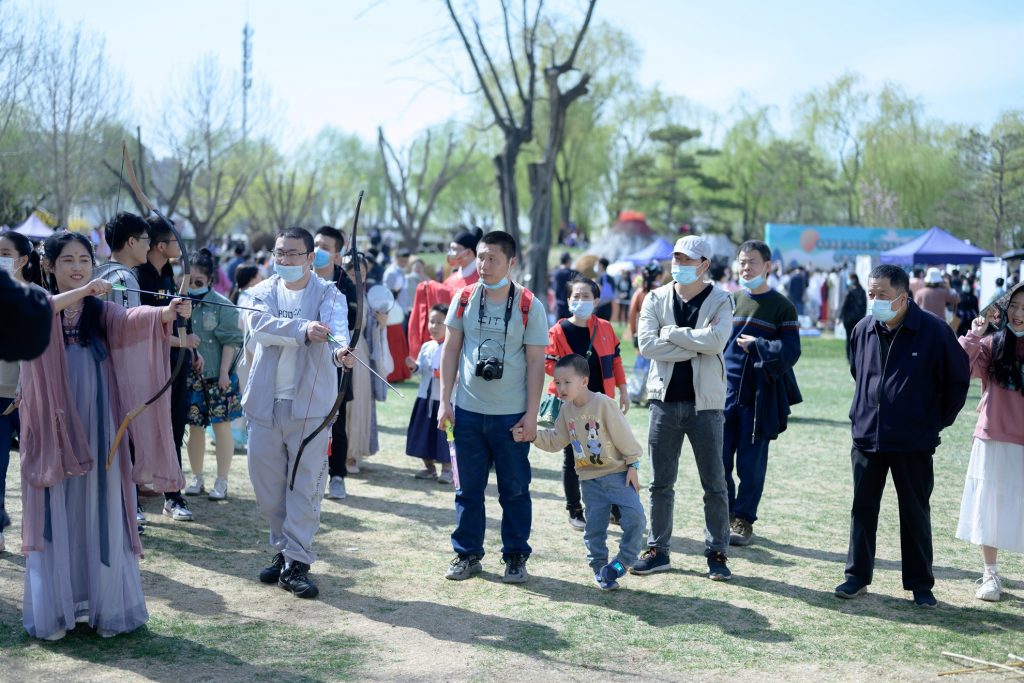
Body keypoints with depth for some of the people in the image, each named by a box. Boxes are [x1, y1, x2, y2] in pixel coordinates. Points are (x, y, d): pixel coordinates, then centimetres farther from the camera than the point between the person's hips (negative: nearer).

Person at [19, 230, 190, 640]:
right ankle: (52, 612, 10)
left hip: (96, 434, 1)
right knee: (55, 518, 2)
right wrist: (80, 292, -34)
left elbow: (136, 321, -16)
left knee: (100, 517, 3)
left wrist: (168, 312, -37)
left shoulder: (102, 312, 5)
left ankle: (104, 606, 12)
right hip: (53, 432, -1)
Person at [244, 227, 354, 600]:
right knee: (266, 481, 11)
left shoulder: (329, 294, -1)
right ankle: (284, 550, 28)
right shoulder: (264, 291, 6)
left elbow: (336, 327, -22)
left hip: (309, 403, -3)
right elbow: (259, 323, -16)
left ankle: (296, 563, 6)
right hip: (266, 402, 3)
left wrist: (340, 349, -46)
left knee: (305, 484, -2)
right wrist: (303, 328, -33)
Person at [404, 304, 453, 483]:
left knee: (444, 434, 0)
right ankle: (429, 467, 24)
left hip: (444, 399, -6)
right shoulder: (426, 347, 8)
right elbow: (421, 369, 12)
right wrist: (414, 366, -8)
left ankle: (447, 469, 12)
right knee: (424, 432, 10)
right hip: (425, 397, 6)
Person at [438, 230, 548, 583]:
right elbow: (451, 350, 8)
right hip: (468, 411, 3)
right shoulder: (464, 299, 3)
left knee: (515, 490, 6)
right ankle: (467, 554, 21)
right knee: (468, 488, 10)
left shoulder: (530, 305, -5)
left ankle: (515, 557, 18)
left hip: (511, 414, -2)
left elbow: (536, 362, -4)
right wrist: (445, 401, 3)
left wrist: (531, 413, -7)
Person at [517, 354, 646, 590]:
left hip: (618, 472, -5)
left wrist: (632, 464, -9)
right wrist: (532, 436, -2)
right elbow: (556, 440, 11)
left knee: (634, 516, -16)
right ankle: (599, 568, 20)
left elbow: (624, 436, -12)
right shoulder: (567, 410, 3)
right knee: (594, 525, 6)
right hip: (589, 478, 5)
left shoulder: (604, 404, -17)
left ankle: (624, 560, 3)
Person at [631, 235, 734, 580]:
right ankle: (658, 550, 20)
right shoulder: (656, 298, 5)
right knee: (661, 483, 9)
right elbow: (647, 344, -11)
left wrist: (671, 333, -14)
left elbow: (716, 341, -21)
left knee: (714, 484, 5)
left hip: (705, 403, -2)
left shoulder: (720, 300, -2)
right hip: (665, 400, 2)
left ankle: (717, 553, 16)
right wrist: (697, 340, -14)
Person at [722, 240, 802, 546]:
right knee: (719, 458, 3)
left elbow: (790, 352, -7)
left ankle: (744, 520, 15)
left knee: (751, 462, 3)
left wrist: (757, 345, -14)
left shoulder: (781, 307, 0)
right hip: (725, 391, 3)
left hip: (760, 396, -3)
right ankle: (724, 515, 19)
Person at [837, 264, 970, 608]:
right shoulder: (863, 330, 3)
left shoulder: (934, 331, -11)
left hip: (913, 442, -4)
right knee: (862, 508, 9)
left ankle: (921, 584, 18)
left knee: (915, 513, 7)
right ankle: (857, 576, 19)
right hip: (866, 436, 4)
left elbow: (958, 380, 0)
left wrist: (938, 422, 3)